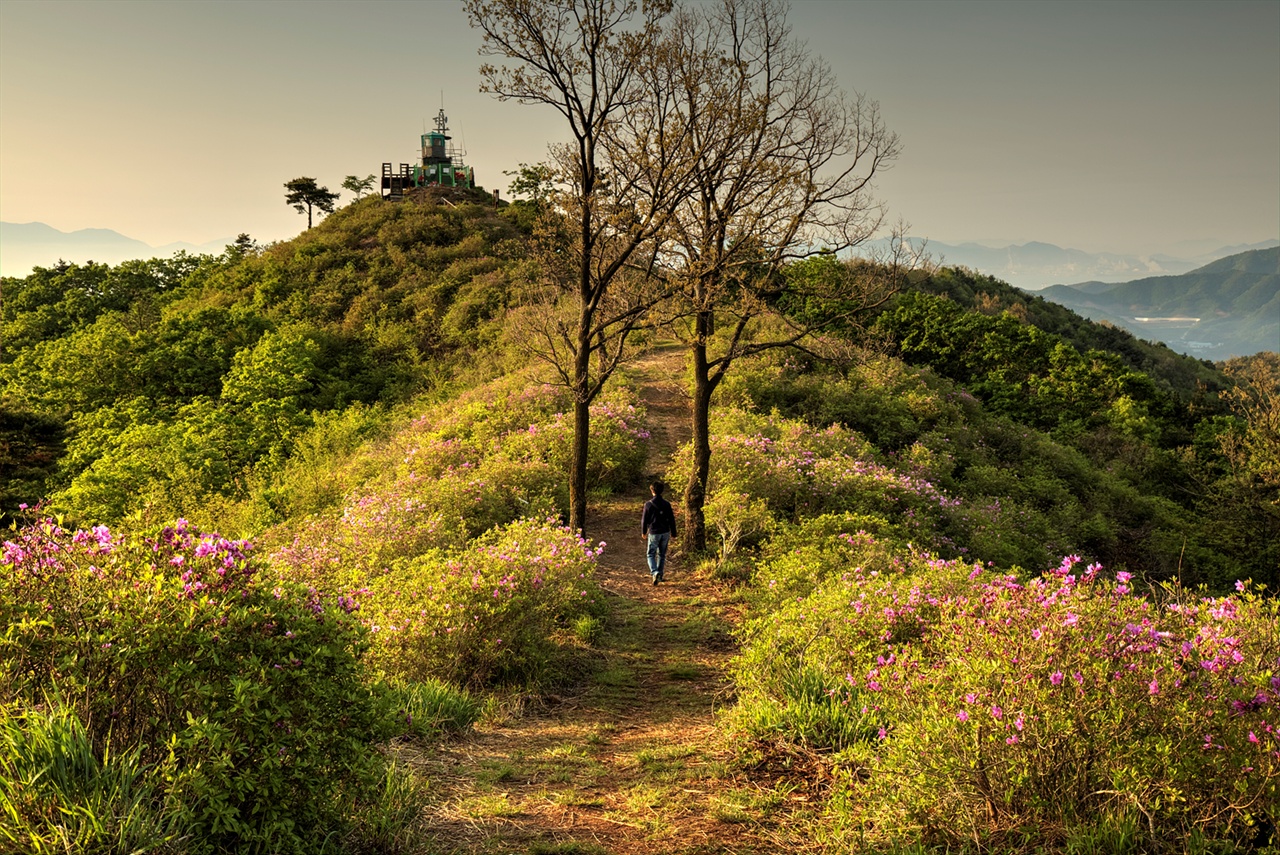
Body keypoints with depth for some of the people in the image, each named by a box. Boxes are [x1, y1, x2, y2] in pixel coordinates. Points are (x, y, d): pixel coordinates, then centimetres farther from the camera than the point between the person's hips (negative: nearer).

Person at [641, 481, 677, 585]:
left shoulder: (648, 504, -9)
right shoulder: (667, 504, -2)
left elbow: (644, 519, -2)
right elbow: (672, 520, 3)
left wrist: (644, 532, 14)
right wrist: (673, 534, 12)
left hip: (654, 533, -3)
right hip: (665, 533, 3)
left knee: (651, 555, 5)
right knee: (662, 555, 16)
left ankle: (655, 572, -18)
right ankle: (659, 575, 22)